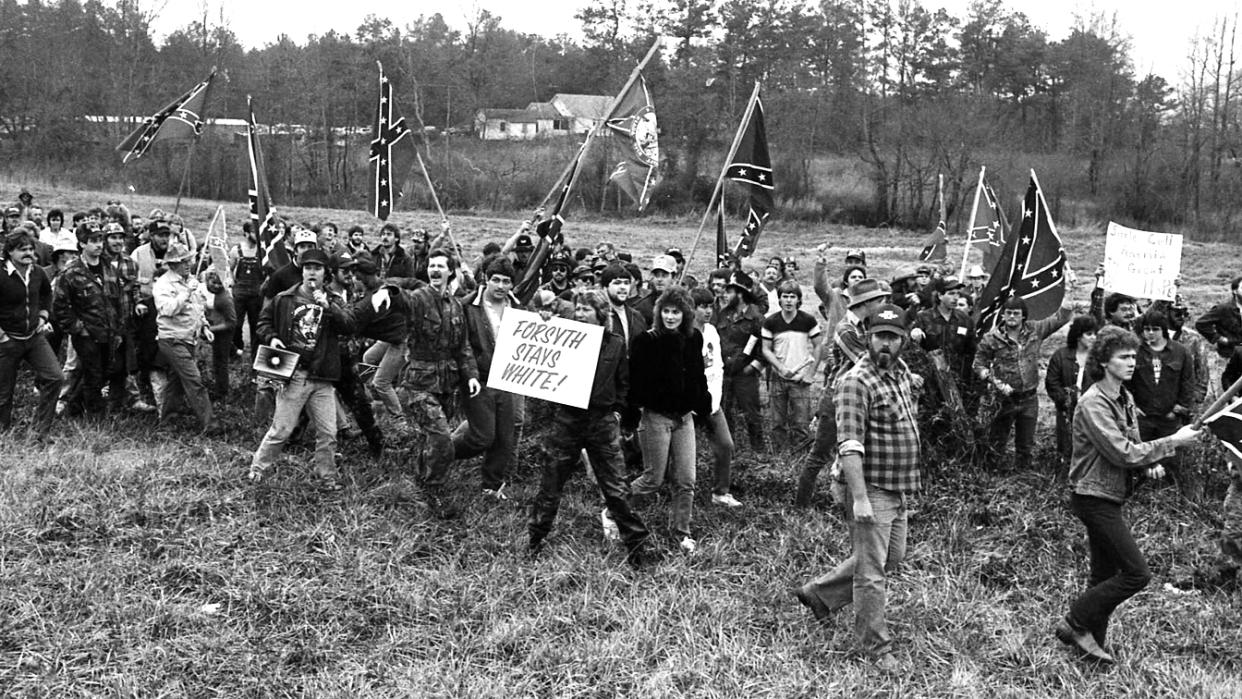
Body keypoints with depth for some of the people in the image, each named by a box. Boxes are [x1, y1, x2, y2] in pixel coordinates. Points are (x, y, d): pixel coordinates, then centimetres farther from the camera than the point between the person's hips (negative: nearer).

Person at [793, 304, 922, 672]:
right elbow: (849, 445, -24)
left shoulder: (903, 372, 8)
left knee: (891, 559, 21)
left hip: (898, 489, 9)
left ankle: (818, 593, 34)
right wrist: (859, 498, -29)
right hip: (871, 489, -9)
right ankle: (877, 648, 16)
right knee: (871, 572, 1)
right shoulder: (856, 381, -19)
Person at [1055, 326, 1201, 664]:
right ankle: (1075, 623, -1)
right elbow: (1122, 453, -24)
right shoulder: (1093, 404, -20)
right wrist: (1172, 442, -19)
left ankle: (1093, 641, 23)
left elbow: (1132, 445, 19)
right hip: (1094, 497, -9)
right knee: (1136, 573, -9)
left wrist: (1151, 462, -3)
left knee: (1105, 575, 13)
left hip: (1109, 498, 9)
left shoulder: (1125, 398, 10)